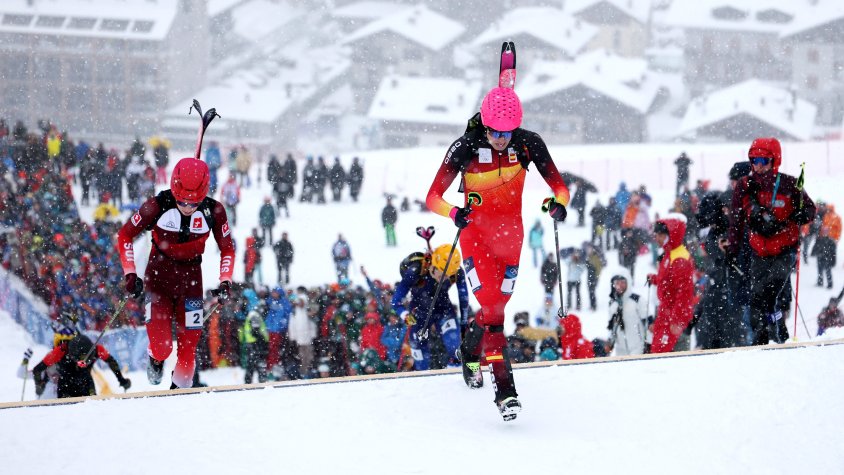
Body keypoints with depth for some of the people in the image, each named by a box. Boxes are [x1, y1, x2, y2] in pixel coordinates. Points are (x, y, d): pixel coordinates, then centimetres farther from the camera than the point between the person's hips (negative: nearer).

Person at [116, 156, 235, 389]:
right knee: (161, 347, -11)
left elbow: (227, 248, 3)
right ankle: (156, 359, 26)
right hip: (158, 276, -2)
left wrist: (225, 282, -9)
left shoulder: (213, 211, -14)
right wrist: (130, 275, -12)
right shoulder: (158, 206, -20)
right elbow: (125, 235, -6)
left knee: (189, 344, 0)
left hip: (191, 278, 2)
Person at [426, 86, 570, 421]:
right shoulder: (465, 148, -19)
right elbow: (433, 197, -19)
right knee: (491, 305, -17)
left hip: (509, 230, 3)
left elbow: (557, 184, -9)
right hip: (475, 229, -3)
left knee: (496, 304, 5)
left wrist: (559, 202, -33)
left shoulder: (528, 144, -14)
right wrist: (453, 213, -40)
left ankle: (471, 350, 38)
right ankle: (504, 388, -19)